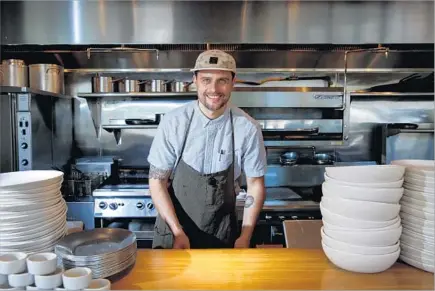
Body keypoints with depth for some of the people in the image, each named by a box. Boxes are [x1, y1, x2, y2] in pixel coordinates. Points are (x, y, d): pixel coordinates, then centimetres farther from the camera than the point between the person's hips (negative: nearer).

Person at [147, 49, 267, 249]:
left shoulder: (248, 128, -13)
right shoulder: (173, 122, -15)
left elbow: (255, 184, -3)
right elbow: (157, 180, -8)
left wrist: (245, 236, -6)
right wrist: (177, 232, -14)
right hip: (174, 228, 0)